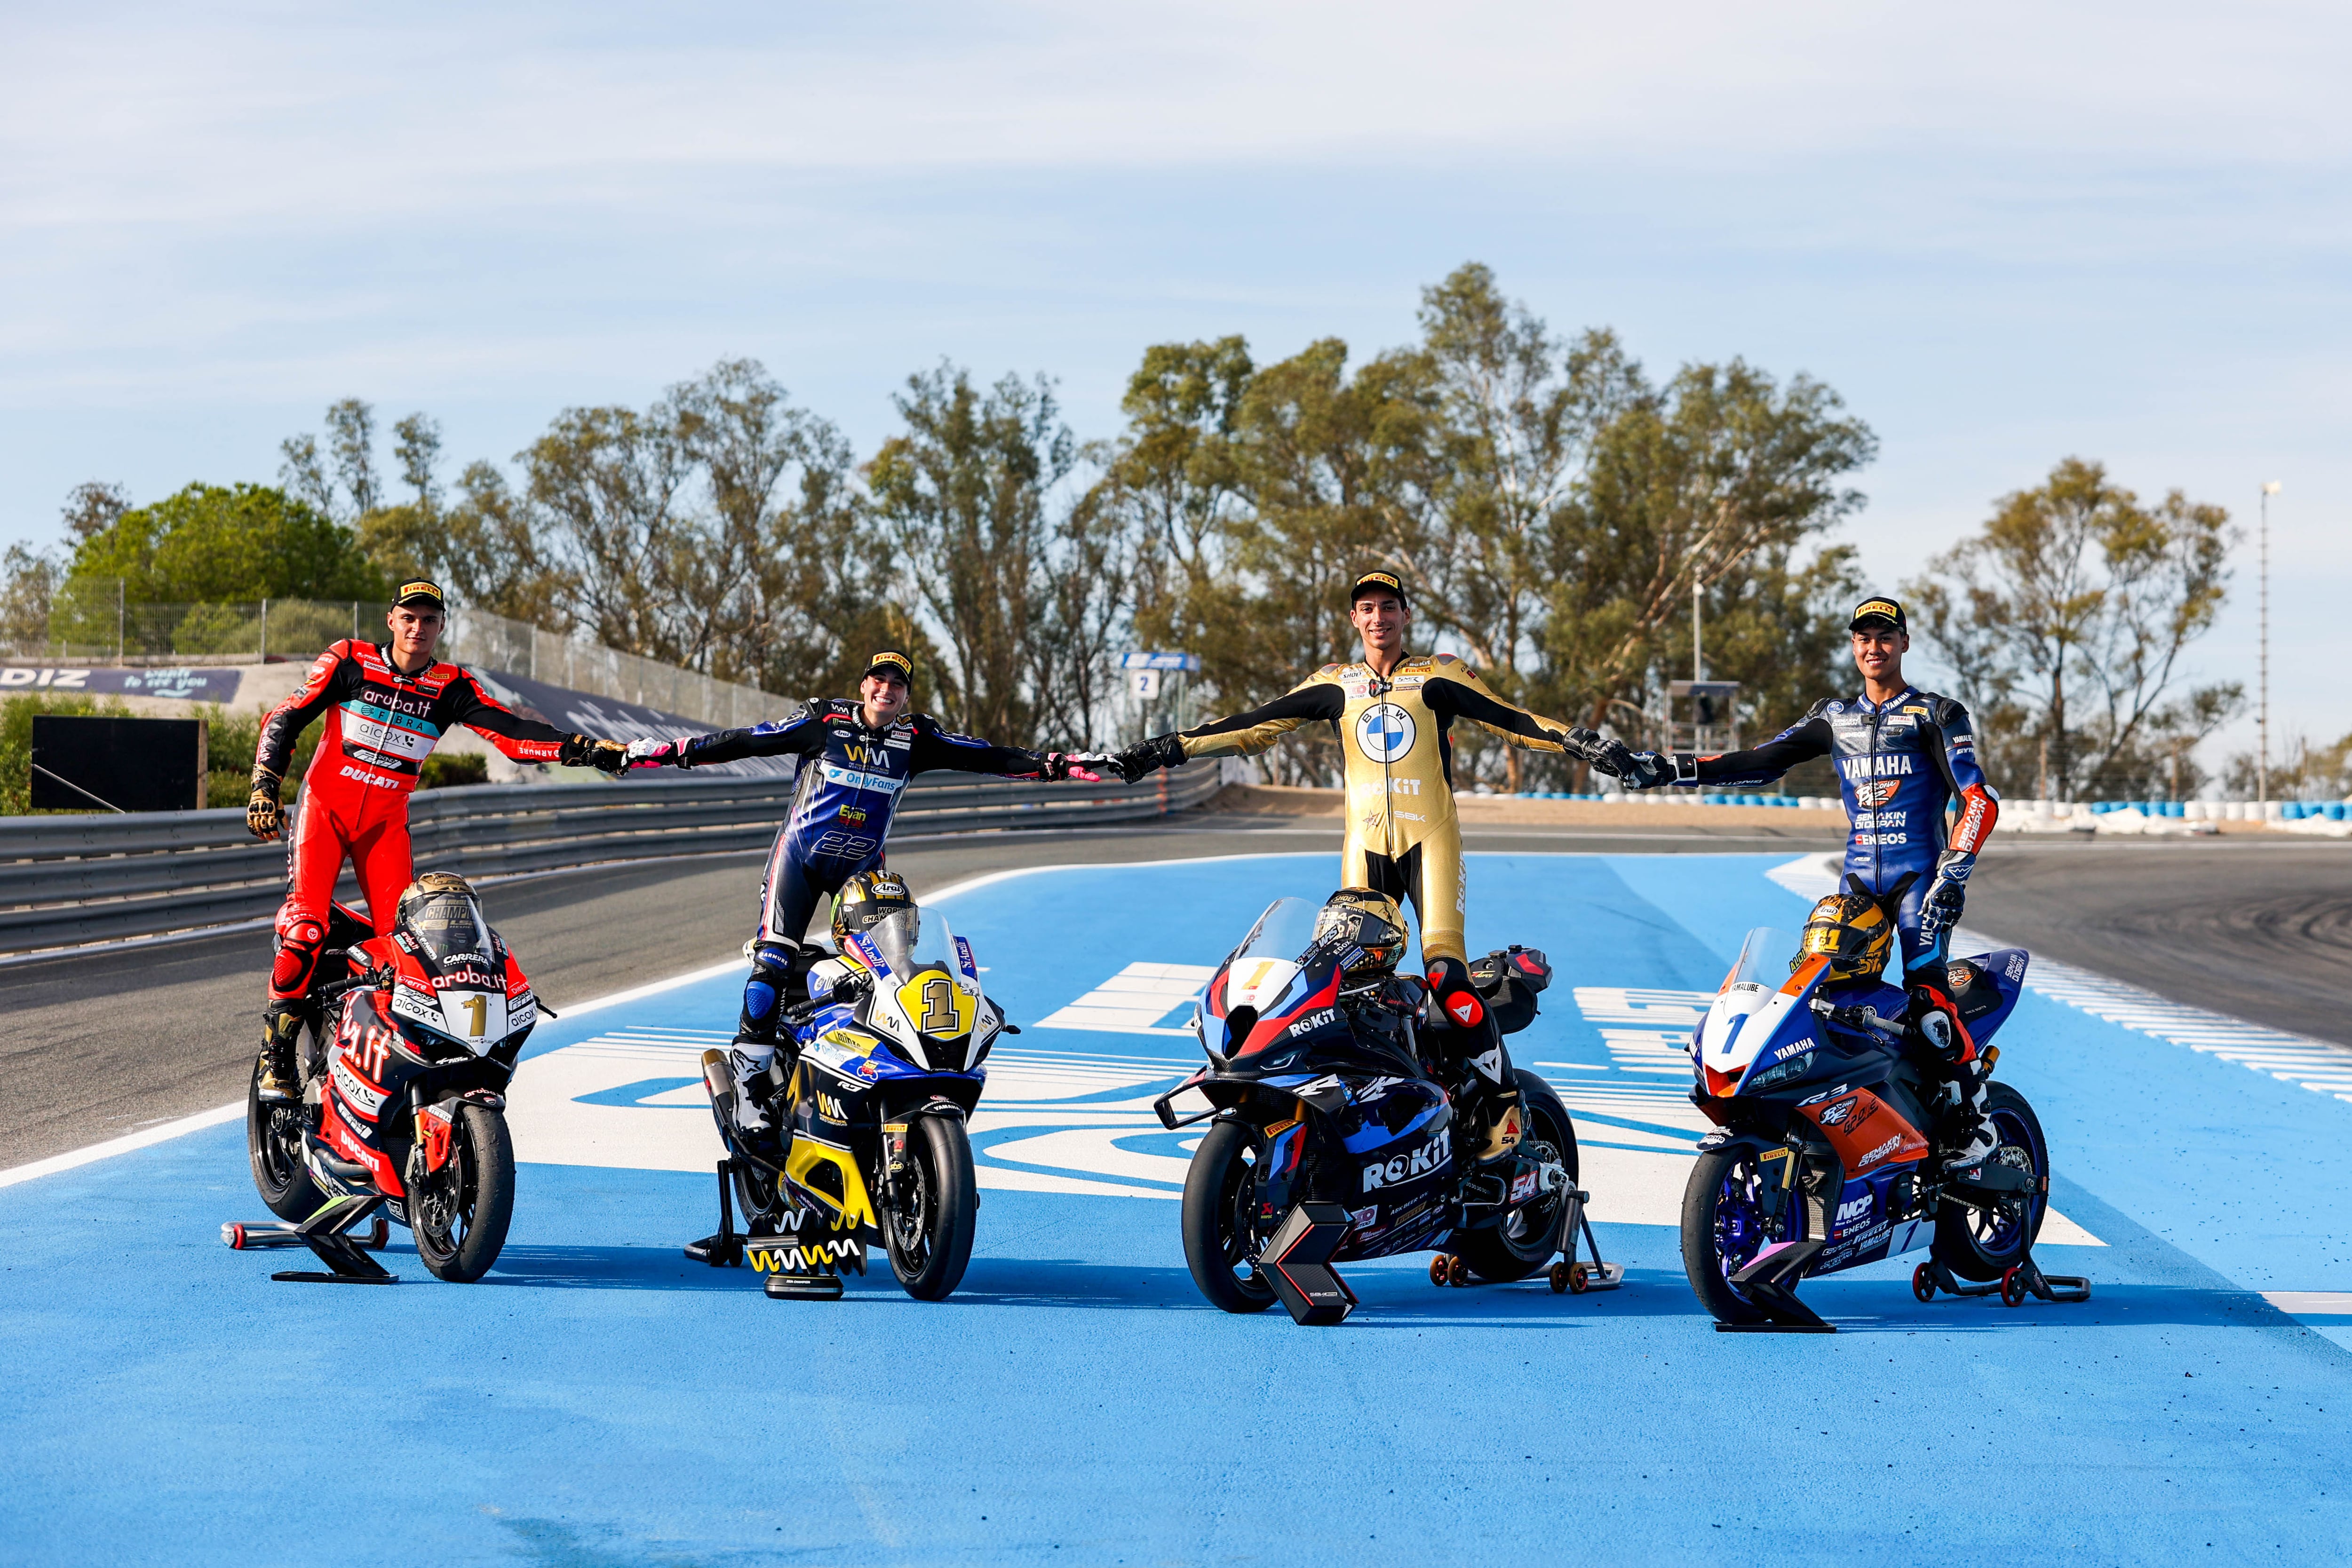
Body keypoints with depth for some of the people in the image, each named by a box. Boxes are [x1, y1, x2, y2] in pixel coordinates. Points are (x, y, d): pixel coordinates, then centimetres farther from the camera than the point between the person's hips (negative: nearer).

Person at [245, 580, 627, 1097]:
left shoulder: (451, 688, 0)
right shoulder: (349, 662, -6)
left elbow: (511, 732, -9)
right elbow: (285, 719, -3)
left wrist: (582, 749, -22)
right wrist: (264, 787, -11)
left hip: (386, 822, 3)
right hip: (325, 806, -3)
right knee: (304, 931, -18)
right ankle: (277, 1055, -11)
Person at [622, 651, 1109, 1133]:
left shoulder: (916, 737, -2)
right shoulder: (825, 720, -9)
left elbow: (984, 757, -5)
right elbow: (746, 741, -7)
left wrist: (1056, 765, -14)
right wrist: (671, 752, -10)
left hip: (863, 868, 3)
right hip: (800, 856, -3)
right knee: (773, 963, -15)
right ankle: (748, 1081, -14)